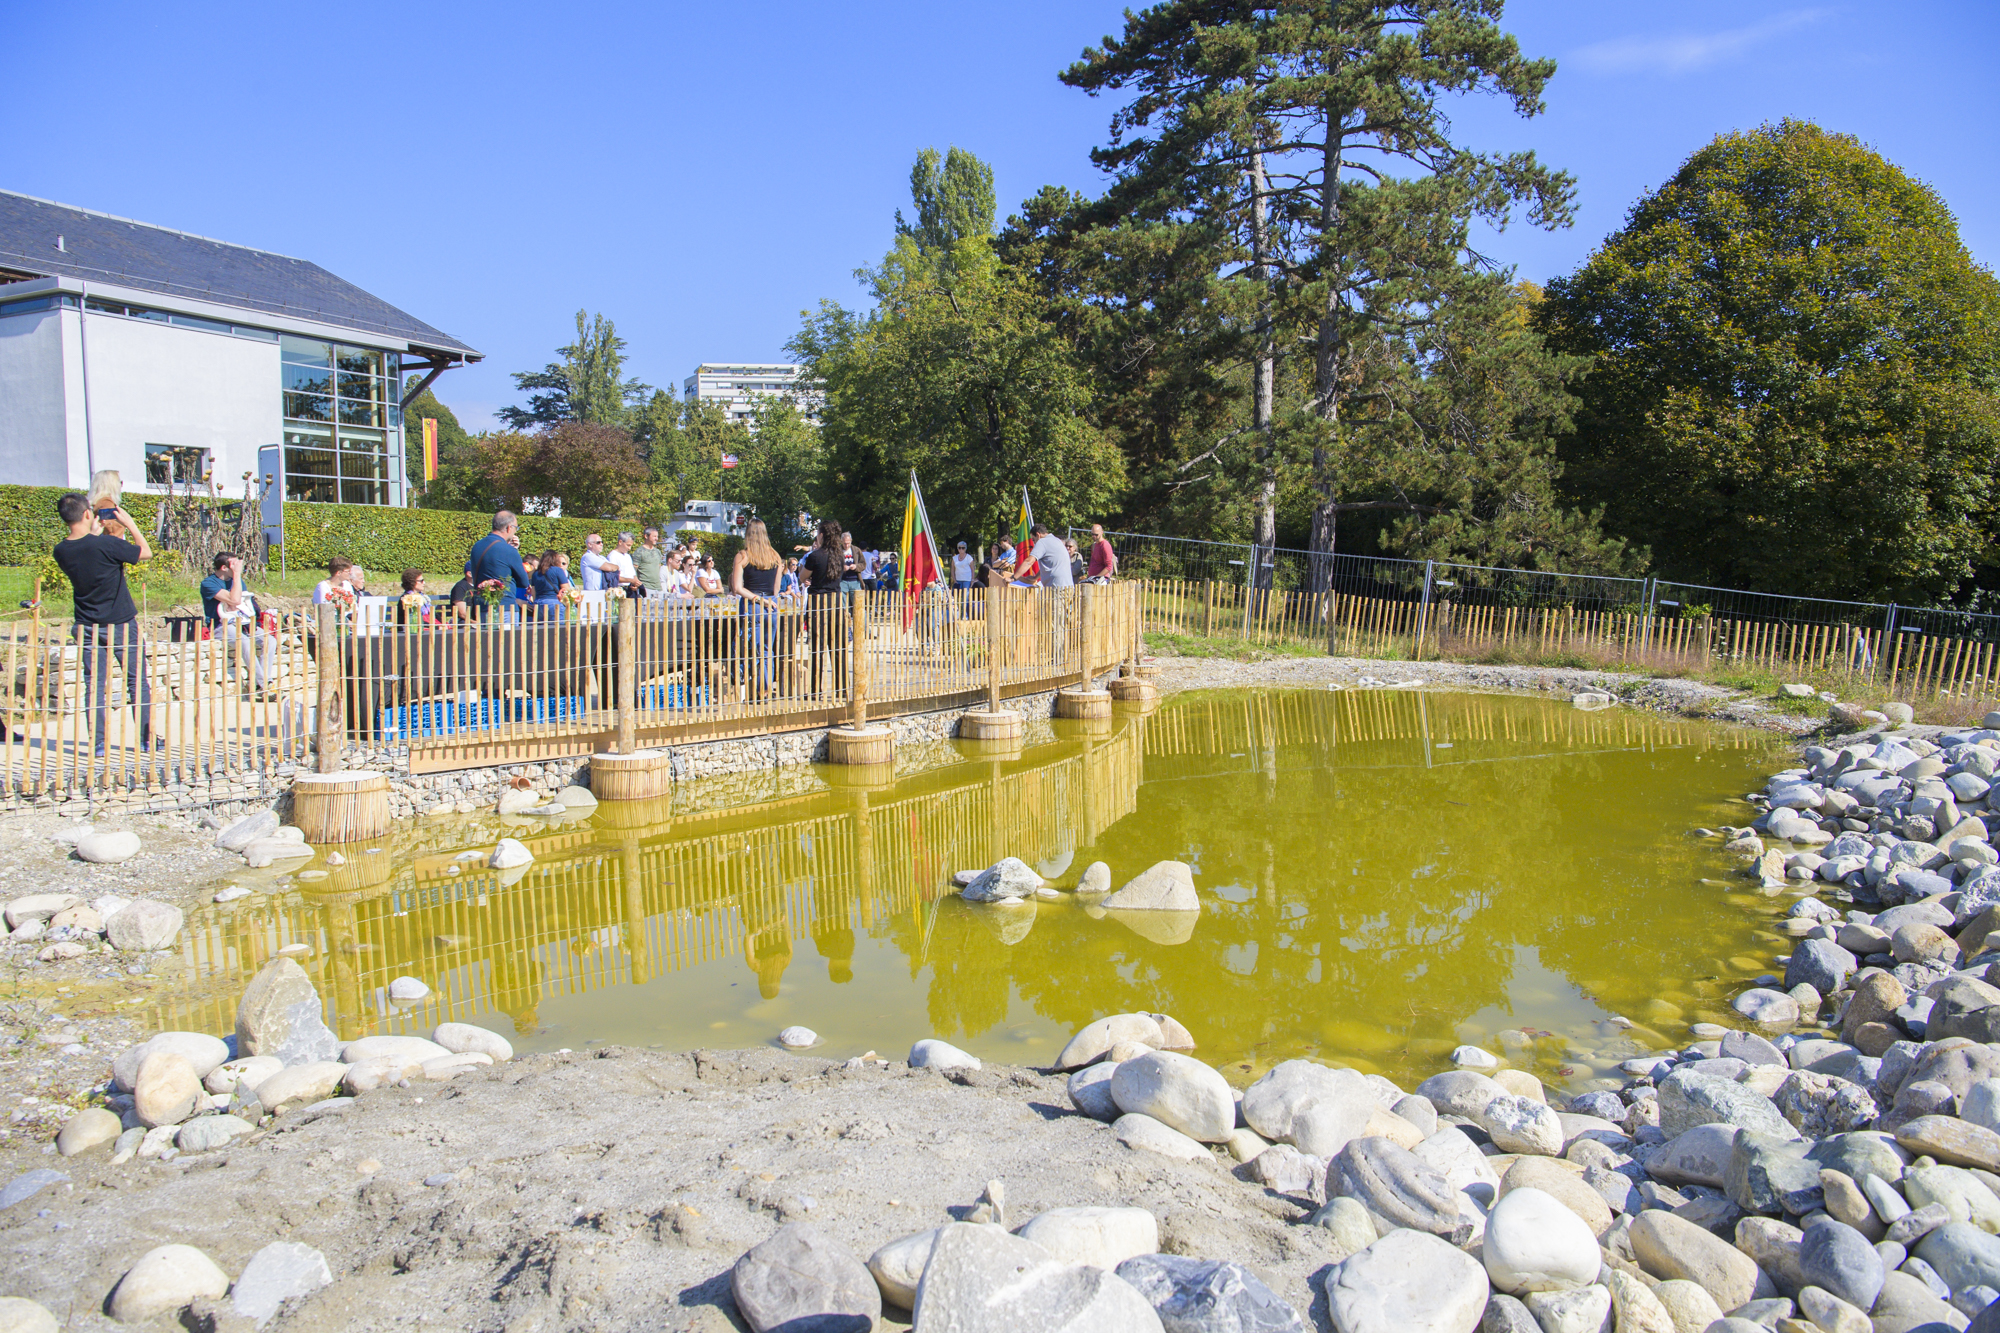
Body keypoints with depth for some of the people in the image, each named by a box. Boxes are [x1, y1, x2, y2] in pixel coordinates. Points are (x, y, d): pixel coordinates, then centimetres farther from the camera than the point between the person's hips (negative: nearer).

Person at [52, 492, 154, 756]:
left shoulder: (61, 551, -5)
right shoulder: (106, 544, -21)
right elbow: (146, 552, -8)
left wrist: (94, 534, 18)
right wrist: (129, 523, -1)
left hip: (87, 626, 4)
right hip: (120, 625, -4)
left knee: (94, 684, 9)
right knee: (138, 681, 8)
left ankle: (99, 743, 7)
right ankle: (147, 739, 13)